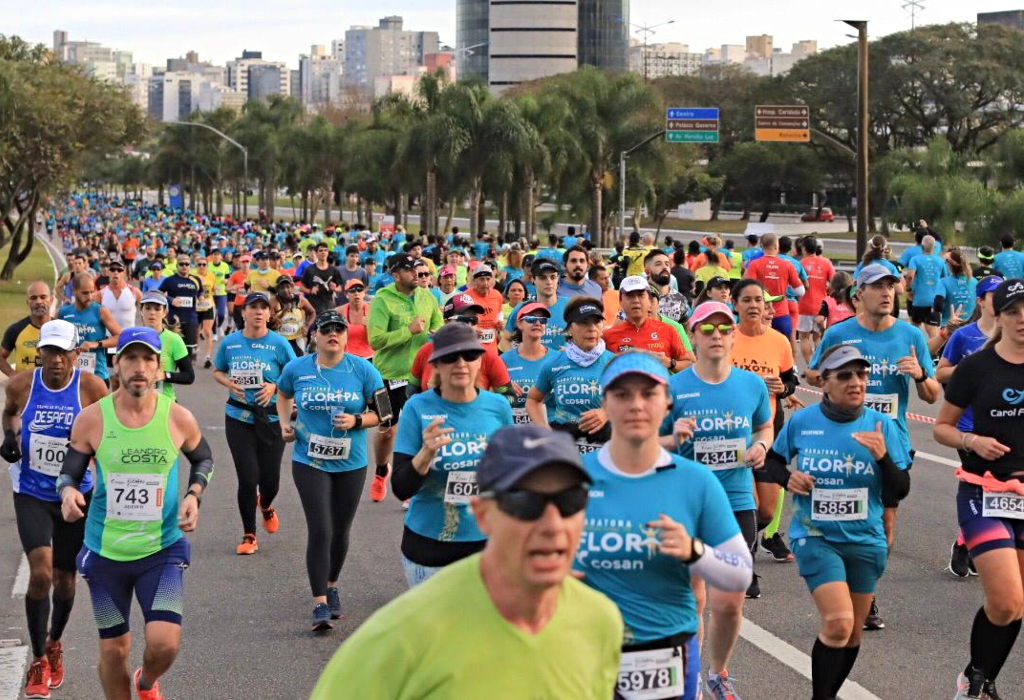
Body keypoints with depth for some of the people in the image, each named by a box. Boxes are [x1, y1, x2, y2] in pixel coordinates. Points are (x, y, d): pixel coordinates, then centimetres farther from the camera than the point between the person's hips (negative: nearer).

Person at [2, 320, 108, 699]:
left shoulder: (91, 388, -13)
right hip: (31, 494, 0)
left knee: (64, 576, 14)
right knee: (40, 574, -15)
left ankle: (54, 644, 41)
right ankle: (39, 662, 0)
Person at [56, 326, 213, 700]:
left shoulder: (178, 418, -6)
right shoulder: (91, 419, -8)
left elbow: (203, 459, 13)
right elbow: (69, 472, 3)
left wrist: (194, 494, -4)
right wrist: (68, 492, -19)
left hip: (162, 549, -1)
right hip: (105, 552, 1)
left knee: (164, 643, -13)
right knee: (113, 649, 8)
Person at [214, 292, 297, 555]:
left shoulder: (279, 343, -5)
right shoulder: (229, 343, 0)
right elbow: (217, 371, 14)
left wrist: (275, 387, -15)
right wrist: (229, 383, -7)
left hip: (271, 418, 0)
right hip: (239, 418, 0)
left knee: (270, 480, 5)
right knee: (248, 478, -7)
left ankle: (266, 506, 44)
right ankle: (249, 535, 12)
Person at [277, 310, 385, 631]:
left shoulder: (363, 370, -6)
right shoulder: (297, 369, -2)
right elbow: (283, 394, 20)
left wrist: (357, 421, -17)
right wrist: (285, 423, 5)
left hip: (351, 463, 1)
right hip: (309, 461, -1)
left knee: (340, 531, 12)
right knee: (320, 530, -11)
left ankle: (331, 587, 37)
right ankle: (320, 604, -7)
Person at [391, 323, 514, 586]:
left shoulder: (498, 406, -2)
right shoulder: (418, 408, -10)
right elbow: (401, 489, -12)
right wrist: (426, 454, -27)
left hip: (486, 541, 2)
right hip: (428, 546, -2)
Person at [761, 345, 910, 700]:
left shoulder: (880, 425, -5)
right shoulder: (801, 422, -7)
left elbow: (898, 493, -4)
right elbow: (772, 460, 11)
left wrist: (883, 456, -21)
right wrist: (787, 478, -10)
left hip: (866, 541, 3)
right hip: (816, 537, -3)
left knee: (852, 632, 13)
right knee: (838, 623, -19)